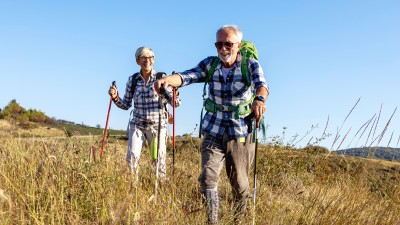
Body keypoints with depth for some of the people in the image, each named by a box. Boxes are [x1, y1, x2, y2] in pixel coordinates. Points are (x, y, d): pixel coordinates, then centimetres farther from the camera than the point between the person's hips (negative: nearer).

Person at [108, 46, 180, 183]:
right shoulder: (132, 80, 4)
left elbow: (175, 103, -5)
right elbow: (126, 105, 10)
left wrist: (175, 95, -26)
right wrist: (115, 98, -8)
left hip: (158, 126, -1)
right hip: (137, 125, 2)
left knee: (159, 162, 2)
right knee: (132, 157, -14)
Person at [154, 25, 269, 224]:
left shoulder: (251, 65, -9)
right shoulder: (210, 64, -3)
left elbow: (261, 84, -29)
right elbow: (188, 76, -19)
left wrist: (260, 99, -53)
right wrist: (168, 79, -41)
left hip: (241, 133, -1)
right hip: (213, 132, 2)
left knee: (240, 184, 10)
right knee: (208, 177, -13)